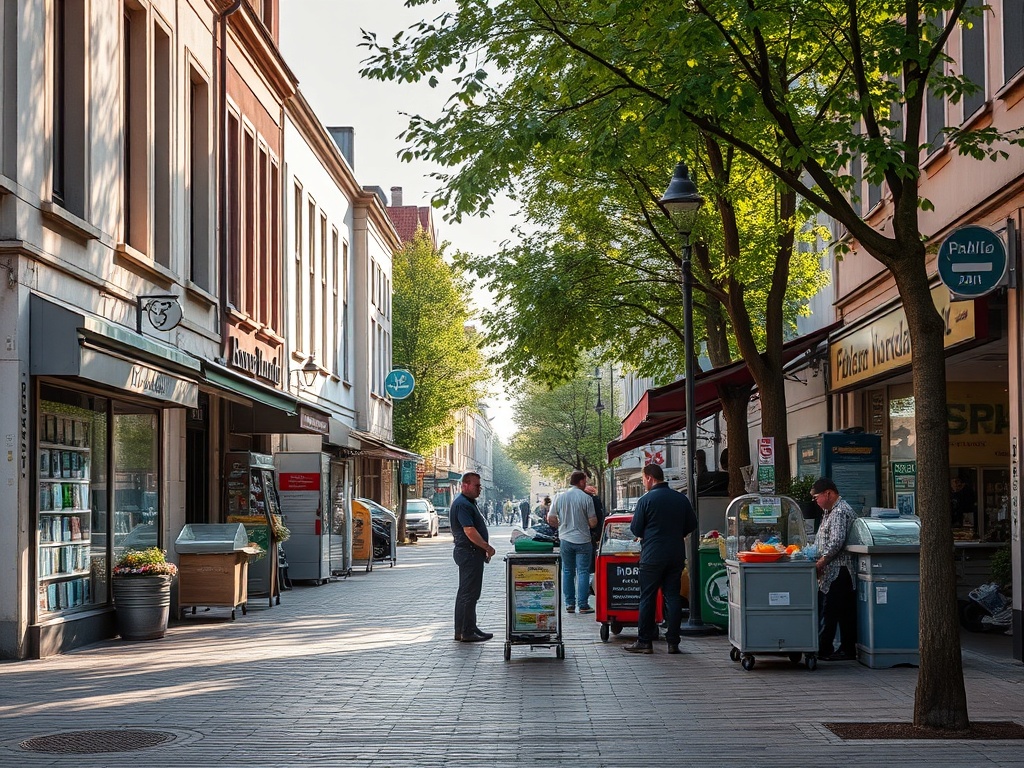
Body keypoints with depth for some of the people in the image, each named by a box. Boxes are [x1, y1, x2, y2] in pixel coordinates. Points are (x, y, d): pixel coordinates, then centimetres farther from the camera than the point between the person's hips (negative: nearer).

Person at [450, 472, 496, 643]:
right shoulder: (462, 504, -17)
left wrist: (484, 549, 16)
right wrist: (487, 547, -17)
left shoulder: (469, 503, 17)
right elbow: (469, 531, -23)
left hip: (472, 553, 11)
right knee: (468, 593, -8)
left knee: (466, 592, 14)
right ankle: (466, 632, -5)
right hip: (469, 552, -11)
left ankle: (468, 629, 21)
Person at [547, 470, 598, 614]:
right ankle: (583, 605, -1)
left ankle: (569, 604, 13)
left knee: (567, 571, 12)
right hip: (582, 540, -3)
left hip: (565, 539, 3)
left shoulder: (559, 497, 0)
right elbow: (593, 522, -9)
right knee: (583, 571, 2)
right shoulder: (586, 498, -9)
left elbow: (551, 519, 1)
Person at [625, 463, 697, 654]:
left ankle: (644, 642, 6)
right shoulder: (682, 499, 4)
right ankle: (673, 642, 7)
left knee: (647, 598, 3)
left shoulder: (646, 499, -9)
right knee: (673, 596, 8)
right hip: (676, 556, 4)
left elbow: (635, 529, -6)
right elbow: (692, 525, 11)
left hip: (652, 556, -4)